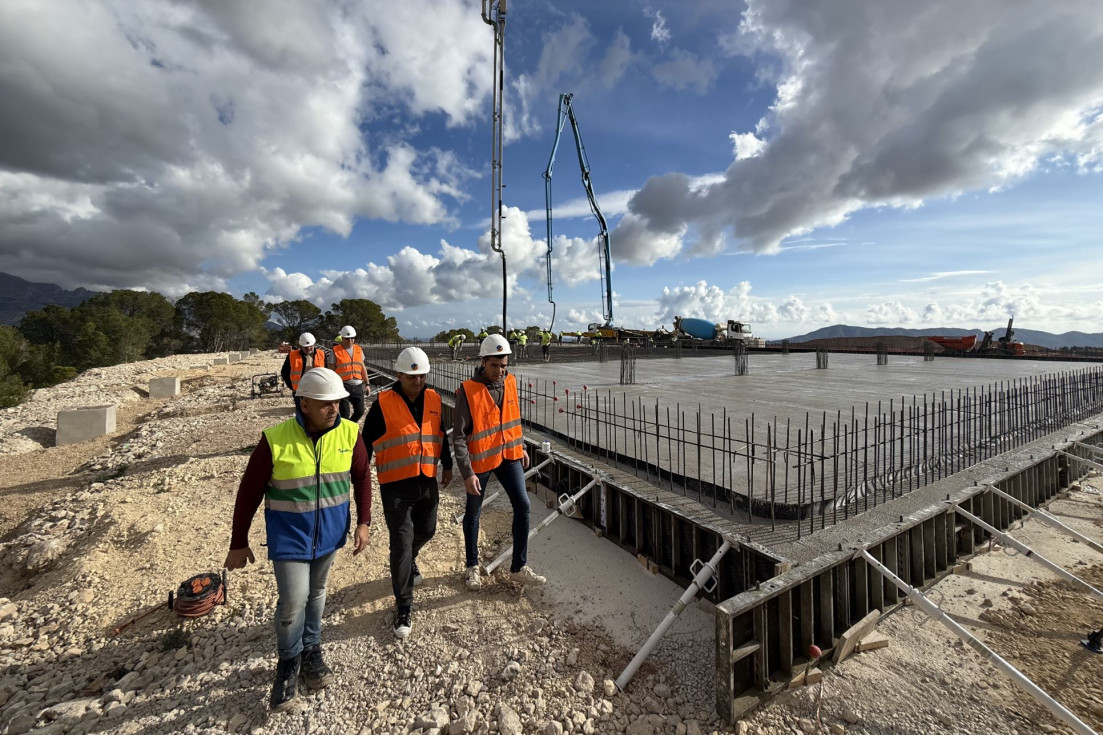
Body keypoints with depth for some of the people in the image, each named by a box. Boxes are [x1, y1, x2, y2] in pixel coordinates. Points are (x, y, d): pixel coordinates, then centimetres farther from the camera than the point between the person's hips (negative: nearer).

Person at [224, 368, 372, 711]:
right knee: (293, 601, -1)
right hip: (289, 538, -2)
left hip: (329, 536, 3)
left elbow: (362, 477, 1)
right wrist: (238, 544, 1)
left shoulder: (349, 433, -12)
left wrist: (363, 522, -2)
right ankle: (289, 662, 30)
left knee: (316, 594, 20)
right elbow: (249, 494, -7)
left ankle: (311, 650, 45)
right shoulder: (275, 440, -19)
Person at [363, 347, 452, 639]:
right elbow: (367, 441, -4)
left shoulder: (433, 399, 2)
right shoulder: (383, 403, -11)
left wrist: (447, 465, 19)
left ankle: (408, 561, 54)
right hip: (396, 485, -4)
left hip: (428, 481, 5)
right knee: (401, 543, 0)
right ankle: (403, 607, 18)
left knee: (426, 530, 20)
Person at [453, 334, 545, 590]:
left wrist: (521, 446, 16)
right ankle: (472, 566, 37)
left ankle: (519, 568, 19)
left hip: (509, 455, 5)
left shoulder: (510, 382, -3)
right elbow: (458, 437, -19)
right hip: (480, 459, -4)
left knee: (522, 505, 1)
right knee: (473, 512, 14)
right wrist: (467, 473, -22)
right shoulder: (467, 391, -20)